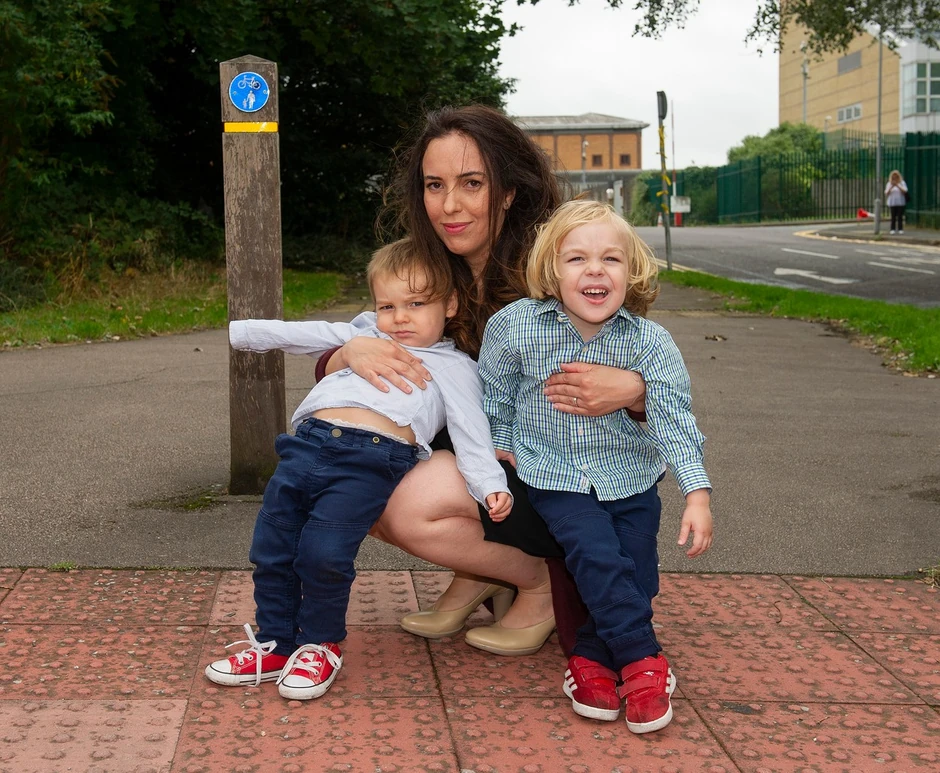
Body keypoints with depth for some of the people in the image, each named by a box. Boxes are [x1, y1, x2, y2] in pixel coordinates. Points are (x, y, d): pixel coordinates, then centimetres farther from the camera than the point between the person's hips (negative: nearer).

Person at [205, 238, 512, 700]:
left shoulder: (452, 367, 19)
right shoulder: (362, 337, 33)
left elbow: (471, 437, 8)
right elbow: (295, 335, 32)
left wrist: (491, 487, -8)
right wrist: (233, 332, 28)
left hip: (370, 459, -5)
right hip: (307, 442, 5)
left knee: (323, 554, -17)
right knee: (270, 550, 4)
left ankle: (320, 645, 7)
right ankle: (276, 644, 21)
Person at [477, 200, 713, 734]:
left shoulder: (650, 342, -13)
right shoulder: (514, 327, -13)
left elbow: (674, 418, -17)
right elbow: (494, 394, 6)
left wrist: (698, 493, -26)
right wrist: (499, 446, 11)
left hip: (630, 476, 2)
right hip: (555, 475, -1)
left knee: (636, 570, -10)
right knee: (597, 553, -22)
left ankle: (593, 656, 10)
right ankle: (643, 662, -12)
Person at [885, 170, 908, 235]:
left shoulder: (902, 183, 6)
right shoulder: (889, 184, 9)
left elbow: (904, 191, -7)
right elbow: (886, 193, 2)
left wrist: (897, 186, -15)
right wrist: (891, 187, -12)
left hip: (900, 203, -1)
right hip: (892, 203, 1)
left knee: (900, 216, -4)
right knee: (893, 216, -3)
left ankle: (900, 229, -1)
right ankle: (893, 229, 1)